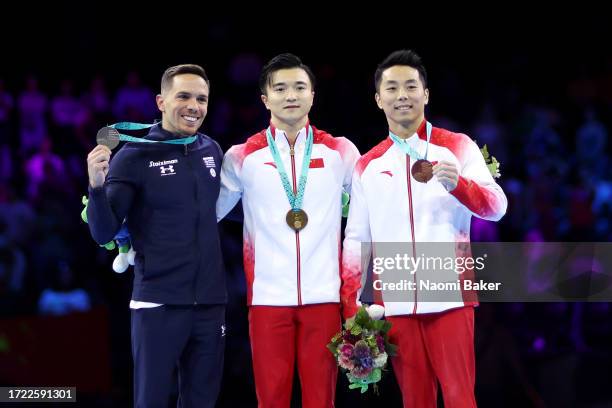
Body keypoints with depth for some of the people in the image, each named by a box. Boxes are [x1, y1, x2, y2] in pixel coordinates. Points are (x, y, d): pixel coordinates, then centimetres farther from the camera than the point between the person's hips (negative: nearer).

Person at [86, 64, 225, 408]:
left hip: (210, 303, 4)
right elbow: (104, 234, -8)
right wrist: (97, 185, -25)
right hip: (159, 303, -4)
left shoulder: (212, 151, 8)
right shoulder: (134, 156, -6)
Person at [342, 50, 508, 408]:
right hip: (394, 303, 3)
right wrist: (350, 307, 4)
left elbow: (497, 207, -6)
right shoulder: (367, 165, 11)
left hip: (449, 298, -3)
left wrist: (458, 184, -26)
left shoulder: (458, 148, 3)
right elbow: (356, 239, 12)